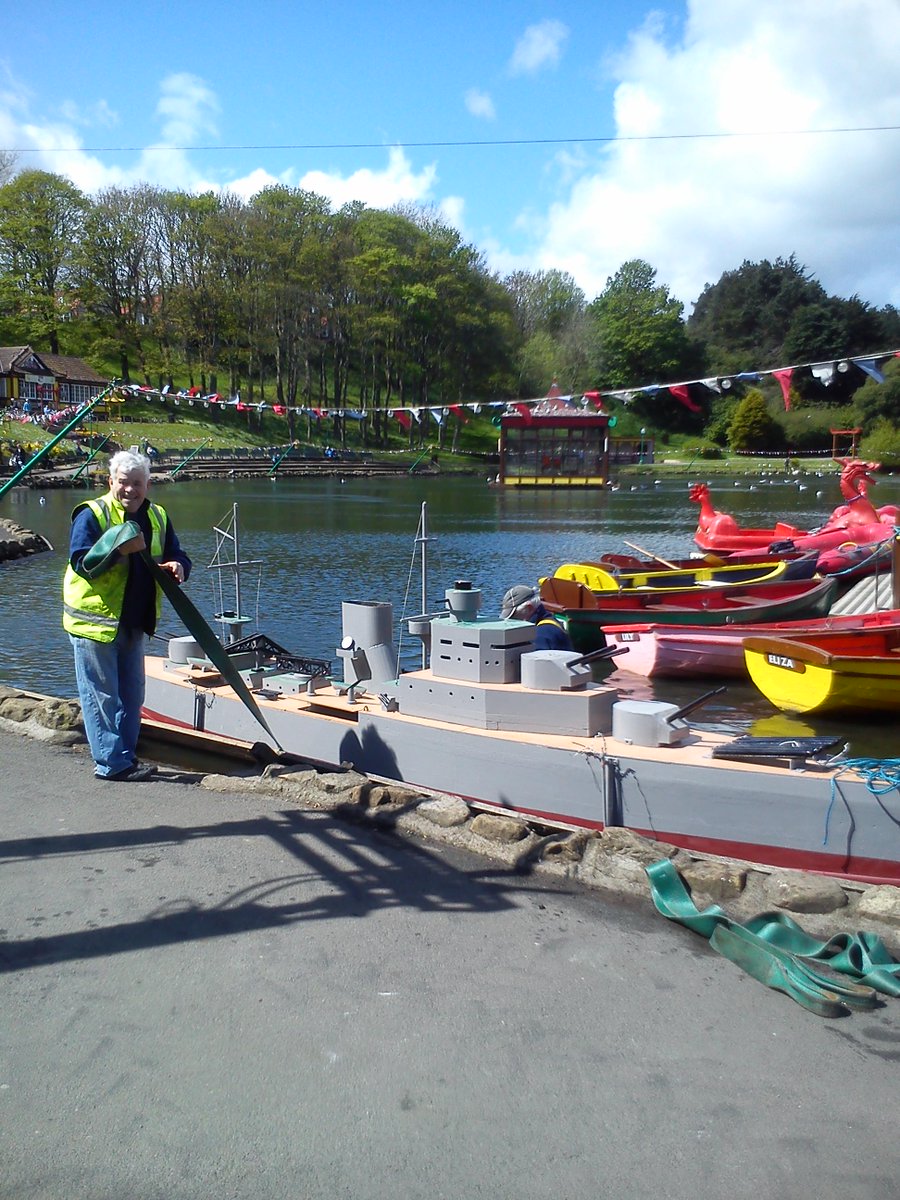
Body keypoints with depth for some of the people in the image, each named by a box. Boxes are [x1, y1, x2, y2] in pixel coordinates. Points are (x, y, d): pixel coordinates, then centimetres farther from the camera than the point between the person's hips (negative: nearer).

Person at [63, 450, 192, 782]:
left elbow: (176, 555, 12)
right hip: (94, 621, -7)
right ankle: (110, 763, 4)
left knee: (131, 695, 14)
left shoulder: (157, 518, 9)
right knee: (101, 695, -1)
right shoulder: (92, 514, -11)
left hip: (133, 623, 7)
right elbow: (80, 562, -18)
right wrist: (118, 547, -31)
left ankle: (126, 756, 25)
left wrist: (178, 566, -13)